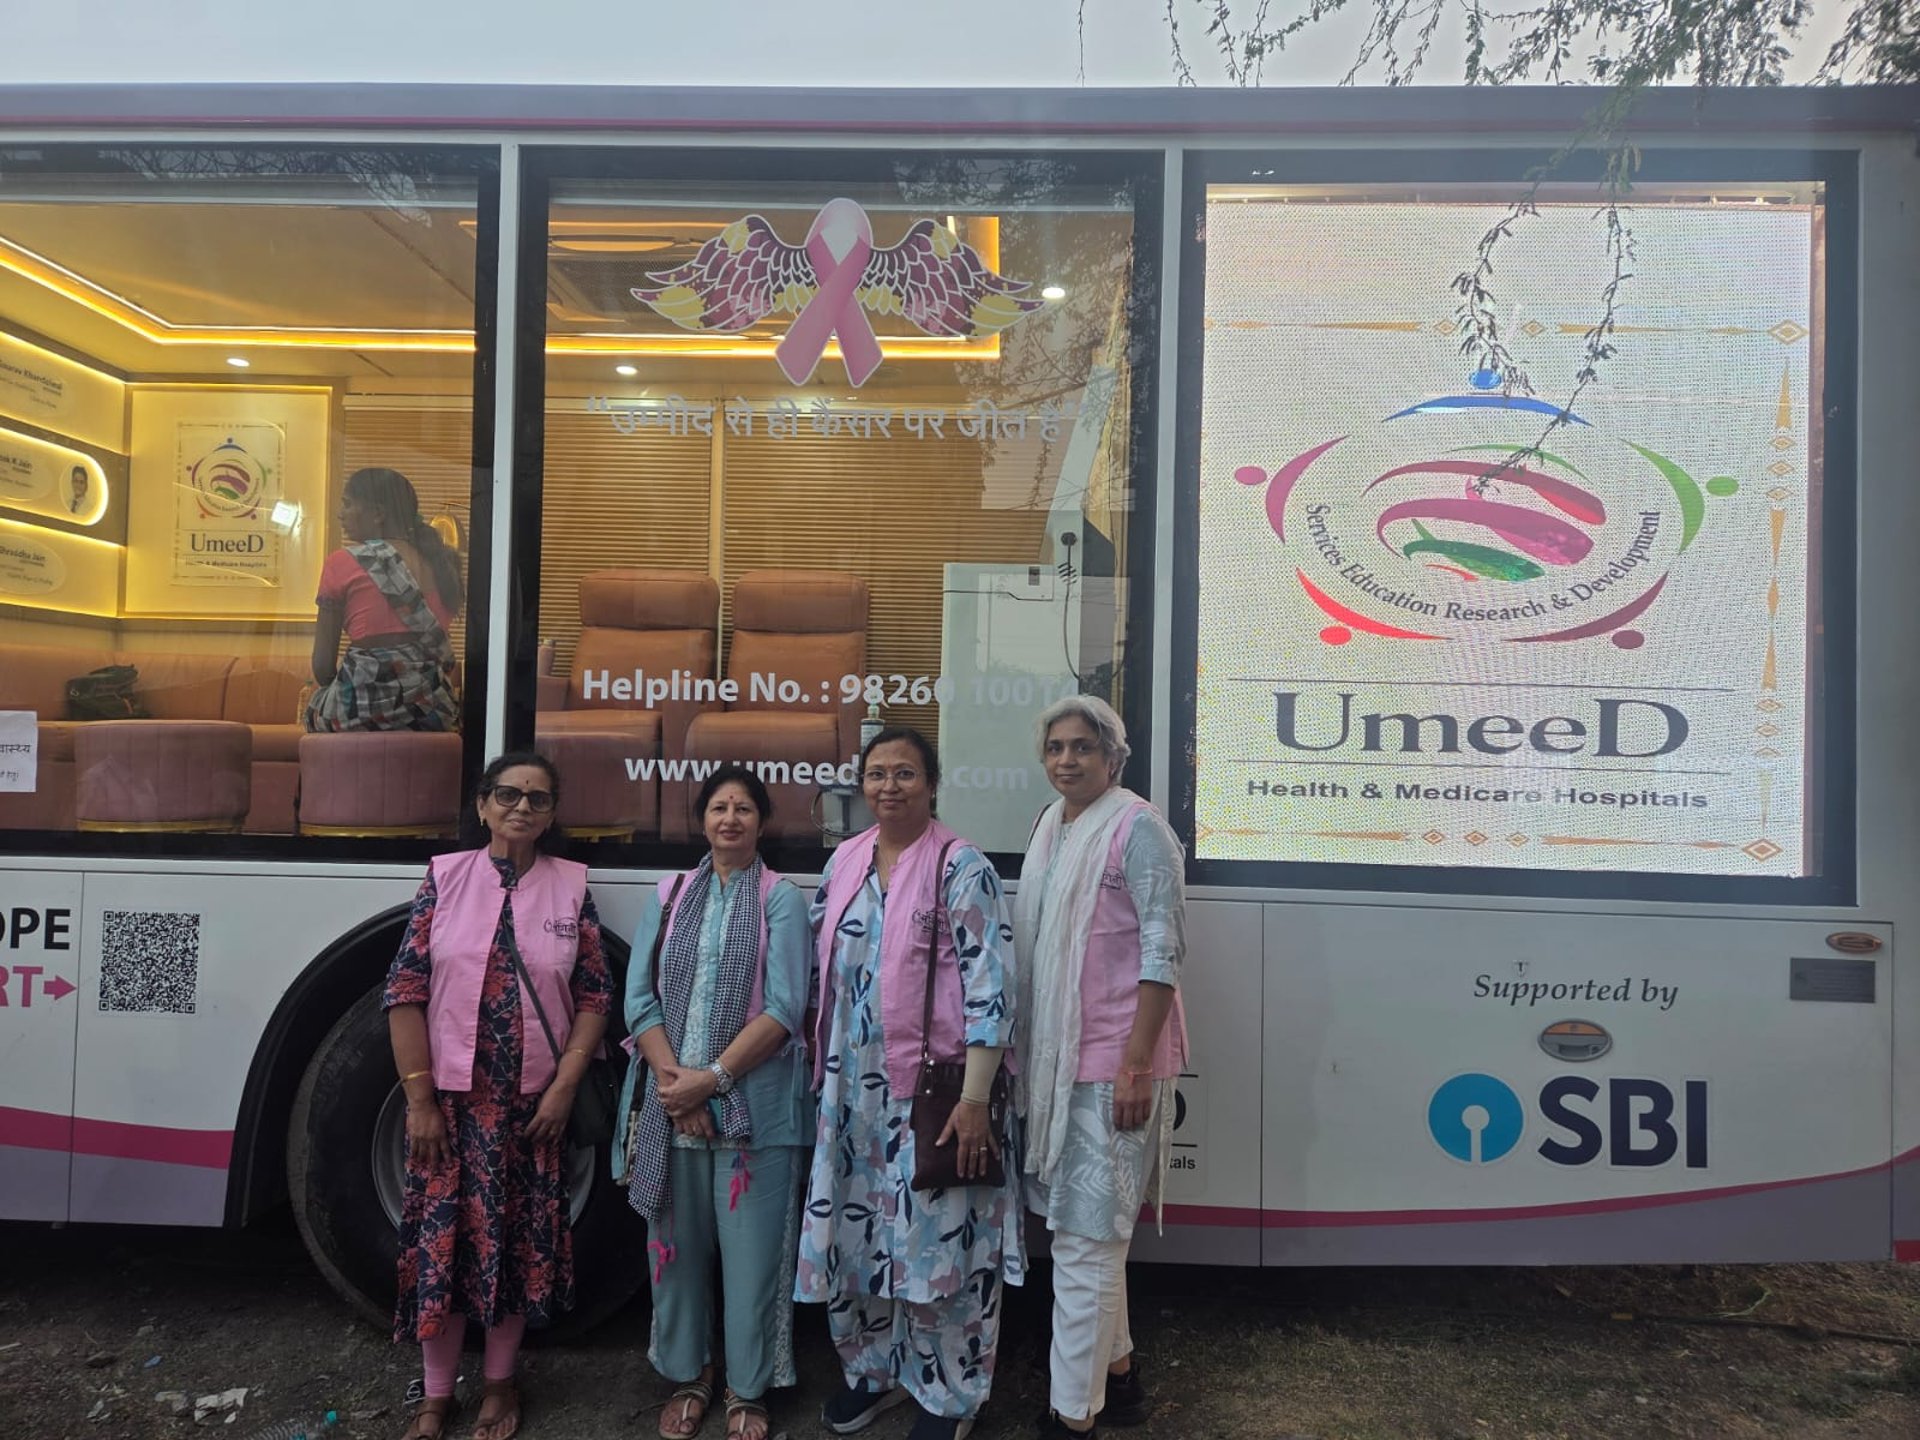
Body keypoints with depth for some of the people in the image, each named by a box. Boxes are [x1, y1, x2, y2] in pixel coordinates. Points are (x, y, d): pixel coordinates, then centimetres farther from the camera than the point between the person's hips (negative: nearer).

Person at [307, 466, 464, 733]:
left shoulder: (342, 563, -3)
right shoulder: (441, 563, 10)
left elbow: (323, 666, 0)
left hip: (363, 710, -4)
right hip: (432, 710, 5)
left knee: (315, 700, 28)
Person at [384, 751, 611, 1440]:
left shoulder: (572, 886, 0)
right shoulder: (445, 877, -2)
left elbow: (594, 996, 0)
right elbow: (406, 992, -4)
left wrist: (563, 1087, -7)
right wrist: (419, 1098, -8)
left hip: (534, 1101, 1)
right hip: (453, 1096, 0)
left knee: (519, 1239, 11)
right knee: (443, 1237, 8)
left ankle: (499, 1383, 31)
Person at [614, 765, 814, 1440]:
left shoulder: (781, 898, -1)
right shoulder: (667, 897, 9)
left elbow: (783, 1007, -9)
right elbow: (639, 999, 2)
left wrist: (714, 1077, -15)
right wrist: (673, 1079, -11)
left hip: (755, 1106, -3)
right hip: (671, 1103, 3)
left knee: (752, 1250, 4)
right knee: (678, 1247, 13)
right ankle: (688, 1377, 34)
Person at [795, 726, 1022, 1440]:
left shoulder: (962, 868, -11)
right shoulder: (843, 861, 7)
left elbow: (990, 986, -15)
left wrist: (975, 1099, -19)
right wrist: (823, 1071, 14)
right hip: (855, 1086, 6)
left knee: (937, 1235, 4)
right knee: (859, 1228, 14)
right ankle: (872, 1366, 37)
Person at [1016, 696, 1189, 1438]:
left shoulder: (1136, 828, -12)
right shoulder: (1050, 827, 11)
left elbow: (1163, 951, -16)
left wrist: (1136, 1064, -19)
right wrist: (1031, 1054, 15)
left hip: (1112, 1062, -8)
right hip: (1056, 1058, 8)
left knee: (1084, 1240, 1)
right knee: (1088, 1229, 19)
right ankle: (1115, 1371, 36)